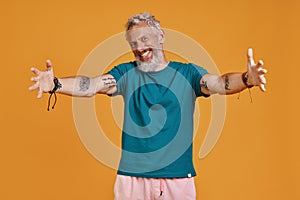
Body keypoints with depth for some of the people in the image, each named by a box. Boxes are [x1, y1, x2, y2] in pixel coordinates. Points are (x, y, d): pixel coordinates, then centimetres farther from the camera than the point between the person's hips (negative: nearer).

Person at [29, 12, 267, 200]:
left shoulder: (186, 73, 0)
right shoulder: (126, 73, 3)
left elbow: (218, 83, -15)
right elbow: (91, 85, -10)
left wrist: (246, 79, -36)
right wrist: (56, 85, -29)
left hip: (178, 177, 0)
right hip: (132, 176, 1)